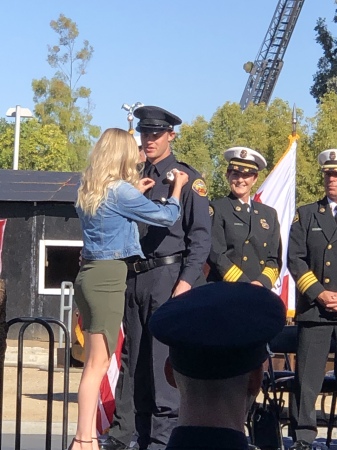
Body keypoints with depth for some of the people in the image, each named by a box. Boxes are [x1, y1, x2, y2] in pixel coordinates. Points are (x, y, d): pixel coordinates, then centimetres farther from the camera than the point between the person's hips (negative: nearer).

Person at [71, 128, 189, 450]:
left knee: (93, 362, 12)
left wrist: (135, 192, 27)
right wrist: (177, 187, 13)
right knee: (98, 364, -5)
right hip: (108, 276, -8)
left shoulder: (88, 190, 12)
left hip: (89, 274, 8)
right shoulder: (120, 190, -12)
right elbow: (166, 216, -4)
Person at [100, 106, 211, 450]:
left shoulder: (187, 179, -1)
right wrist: (125, 275, 11)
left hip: (169, 276, -6)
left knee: (164, 358, -8)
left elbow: (201, 236, -7)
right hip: (136, 277, 6)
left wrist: (187, 281, -16)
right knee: (133, 359, 9)